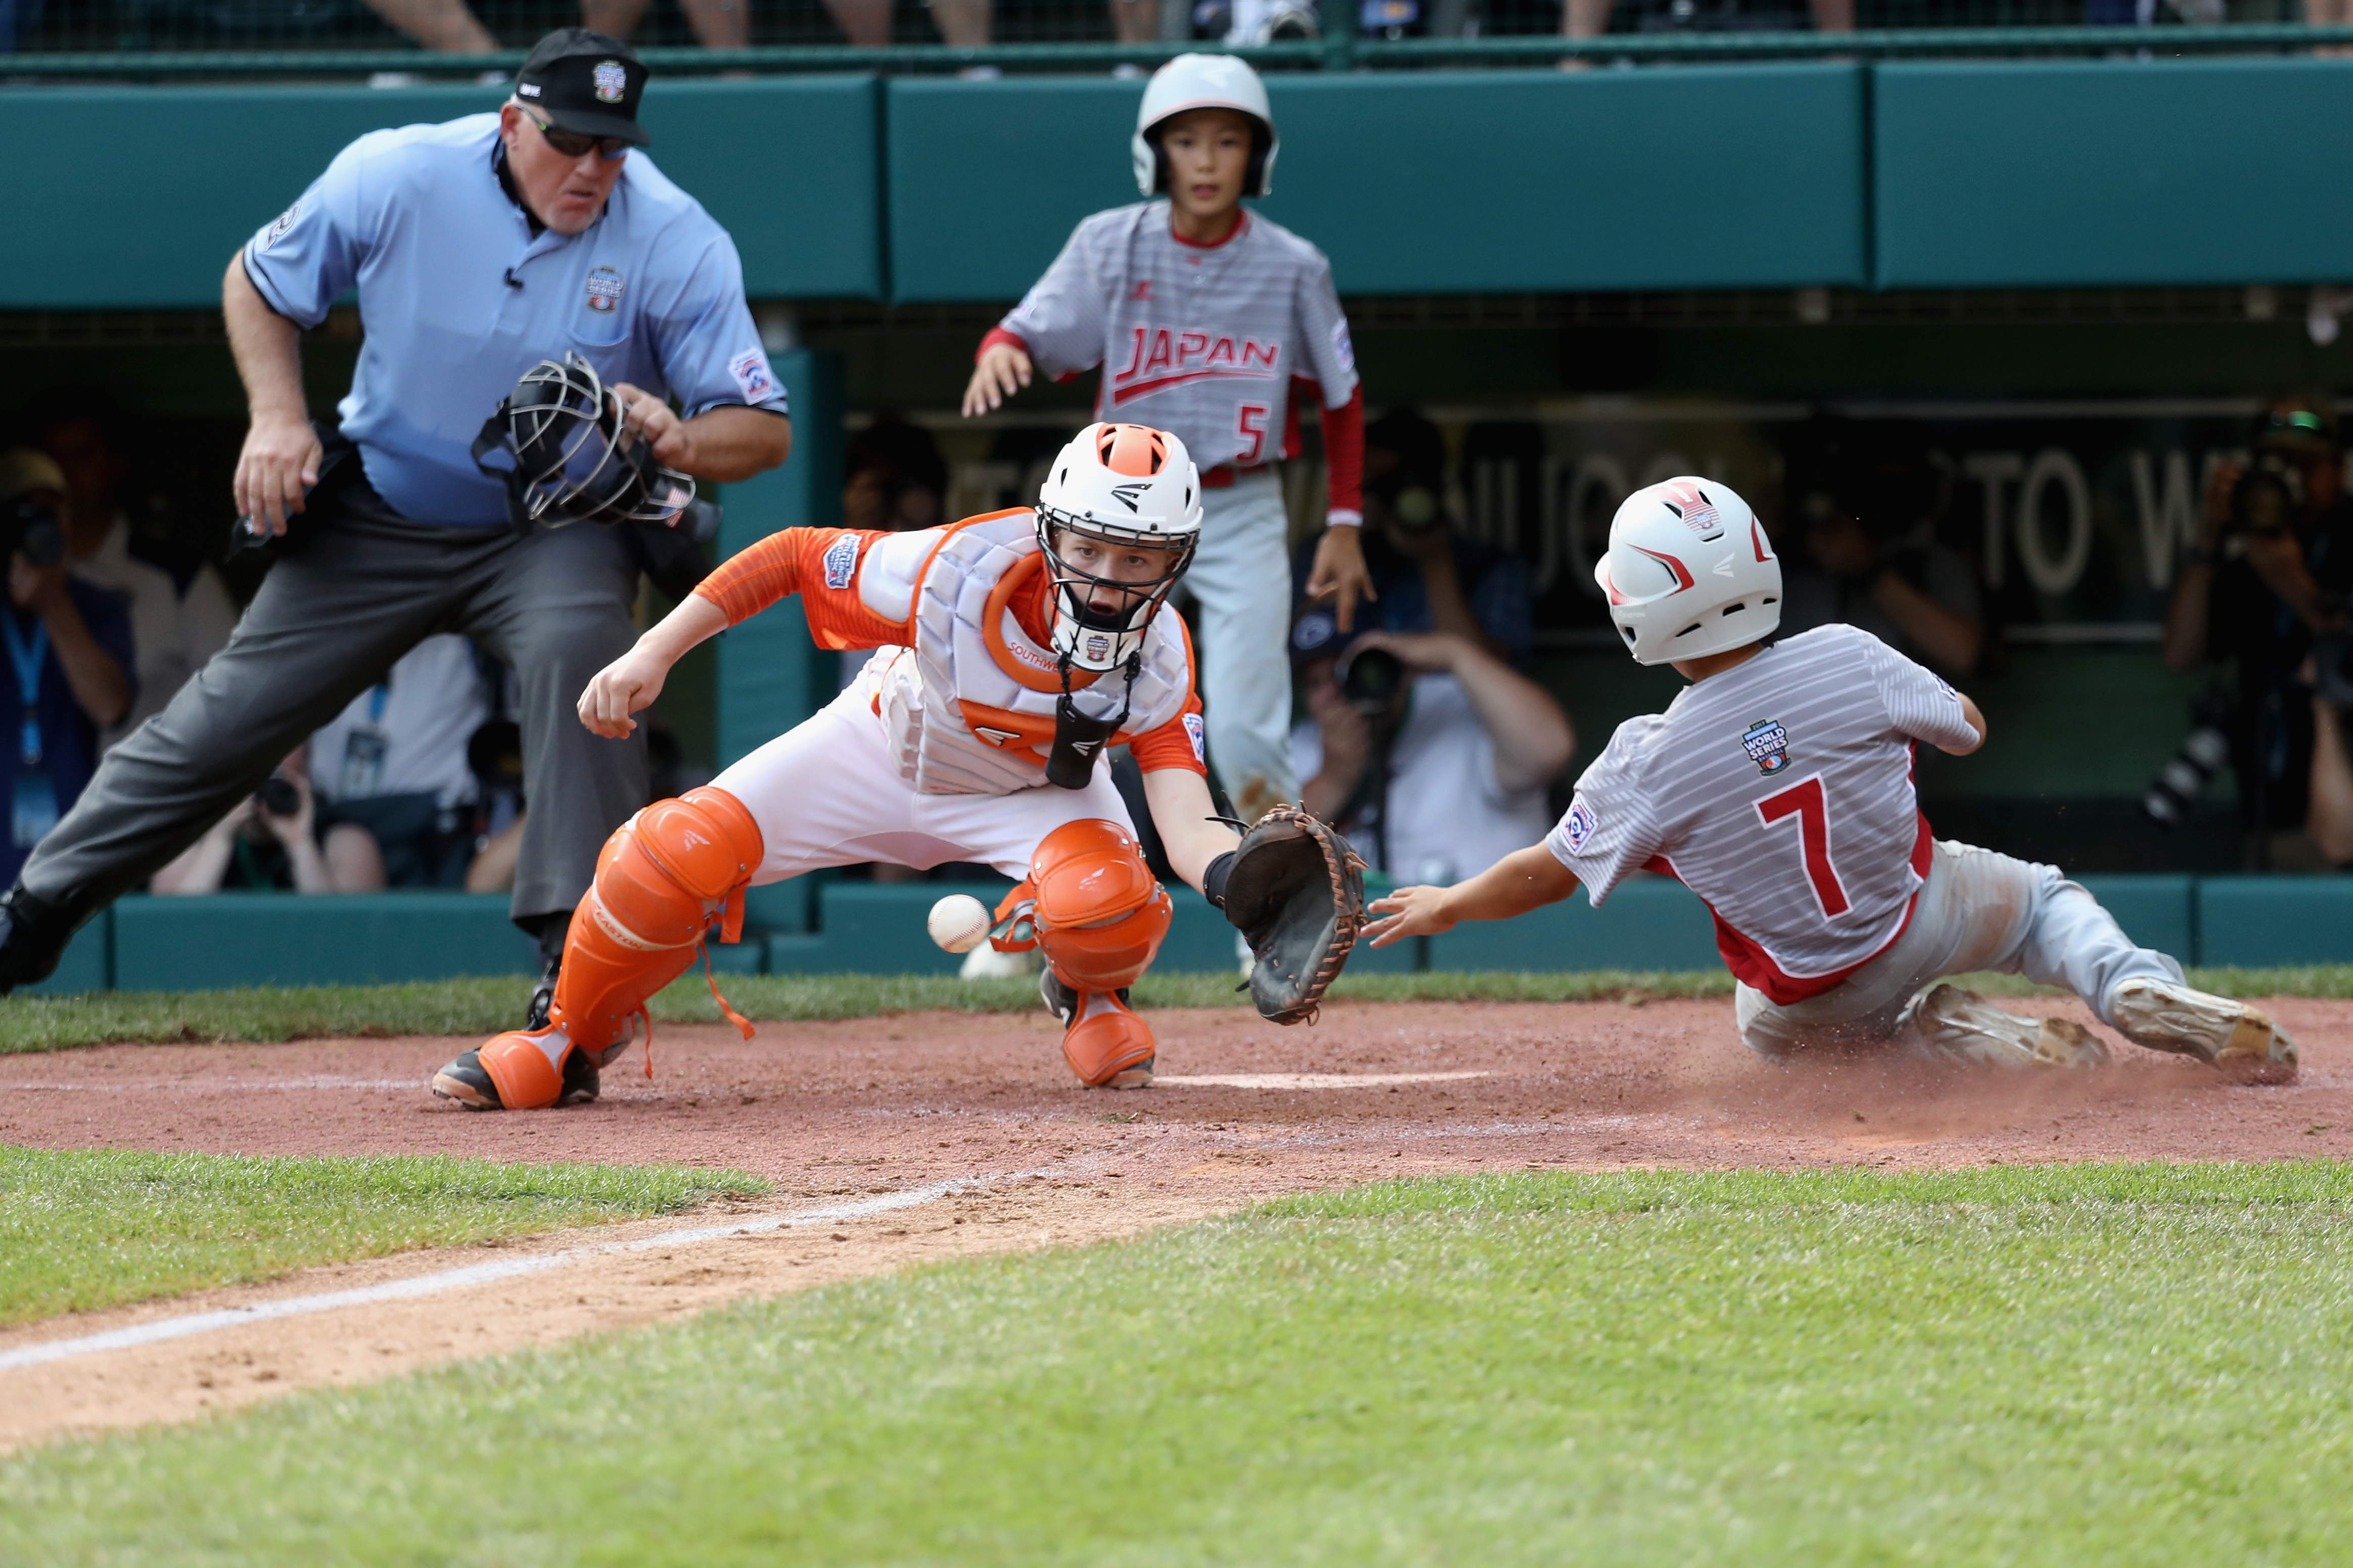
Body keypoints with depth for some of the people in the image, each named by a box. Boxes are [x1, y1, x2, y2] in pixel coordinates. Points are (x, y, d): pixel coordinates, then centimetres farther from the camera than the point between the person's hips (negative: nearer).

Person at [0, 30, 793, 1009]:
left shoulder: (676, 240, -21)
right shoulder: (395, 177, -18)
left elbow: (766, 430, -19)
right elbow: (258, 282, 0)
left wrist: (679, 442, -41)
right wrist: (277, 414, -16)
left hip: (555, 530, -2)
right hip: (380, 515, 2)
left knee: (576, 645, -34)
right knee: (226, 719, 4)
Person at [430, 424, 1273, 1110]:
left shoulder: (1158, 662, -31)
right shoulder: (958, 574, -36)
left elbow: (1186, 823, -38)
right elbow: (793, 557, -23)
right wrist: (652, 654, -29)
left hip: (1031, 794, 0)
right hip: (887, 743, 0)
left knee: (1106, 901, -33)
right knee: (674, 853, -19)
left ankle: (1087, 993, 8)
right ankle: (571, 1039, 9)